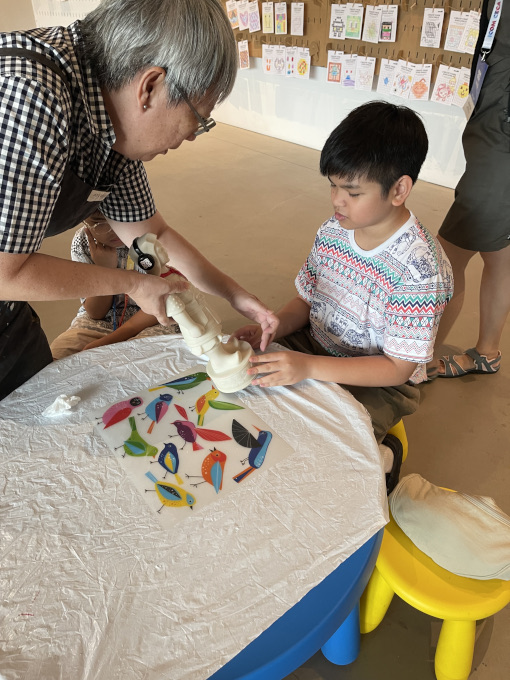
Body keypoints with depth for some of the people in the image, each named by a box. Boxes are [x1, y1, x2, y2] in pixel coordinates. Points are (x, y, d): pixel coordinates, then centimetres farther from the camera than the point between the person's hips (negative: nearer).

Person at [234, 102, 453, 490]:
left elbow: (397, 368, -24)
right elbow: (307, 300, 5)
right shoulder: (333, 231, -6)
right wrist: (270, 330, -16)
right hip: (315, 348, 6)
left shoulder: (420, 269, -26)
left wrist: (309, 367, -35)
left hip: (378, 382, -6)